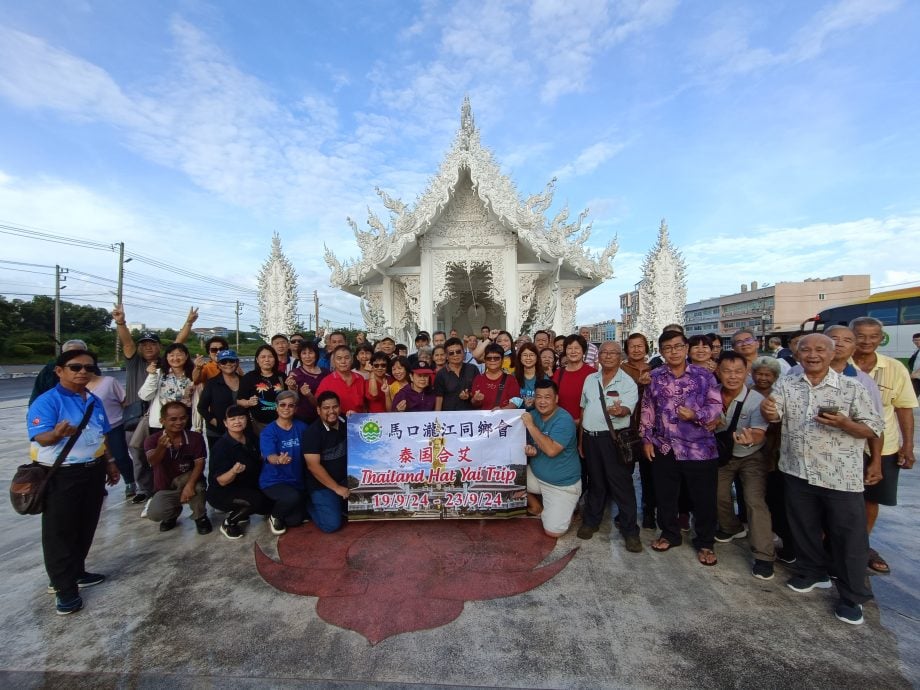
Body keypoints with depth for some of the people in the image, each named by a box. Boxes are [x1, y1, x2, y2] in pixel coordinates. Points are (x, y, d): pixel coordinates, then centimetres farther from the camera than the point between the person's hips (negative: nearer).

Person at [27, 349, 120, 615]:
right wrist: (58, 433, -47)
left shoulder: (95, 401, 7)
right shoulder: (47, 401, -15)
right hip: (61, 476, -7)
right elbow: (41, 437, -25)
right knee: (59, 532, 5)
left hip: (93, 472, 7)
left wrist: (109, 463, 15)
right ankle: (64, 587, 17)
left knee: (86, 527, 17)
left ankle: (76, 573, 35)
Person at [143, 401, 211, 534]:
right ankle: (173, 512, 12)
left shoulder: (195, 437, -14)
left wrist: (190, 485, -36)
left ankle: (200, 517, -9)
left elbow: (199, 464, -18)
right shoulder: (152, 439, -14)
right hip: (165, 488, 1)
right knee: (154, 514, -27)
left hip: (187, 479, -1)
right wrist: (161, 447, -55)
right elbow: (152, 462, -33)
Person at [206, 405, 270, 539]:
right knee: (258, 499, -29)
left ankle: (236, 512, 20)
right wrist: (234, 471, -45)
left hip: (247, 487, 7)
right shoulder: (221, 446, -23)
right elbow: (221, 481, -24)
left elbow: (259, 459, 12)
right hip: (222, 493, -7)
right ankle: (228, 523, -4)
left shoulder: (251, 437, -5)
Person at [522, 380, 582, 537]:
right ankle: (537, 506, 15)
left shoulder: (564, 420, -22)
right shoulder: (532, 415, -2)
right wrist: (529, 450, -16)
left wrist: (531, 426, -29)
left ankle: (564, 508, 21)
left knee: (553, 531, -12)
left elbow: (551, 450, -33)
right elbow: (528, 442, 8)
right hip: (536, 475, 6)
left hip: (563, 484, -6)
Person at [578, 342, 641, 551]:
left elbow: (627, 408, -21)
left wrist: (619, 410, -46)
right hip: (590, 437, 4)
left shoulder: (628, 382, -5)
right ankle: (591, 521, 30)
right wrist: (581, 439, 13)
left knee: (621, 484, 0)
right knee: (595, 482, 16)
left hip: (614, 438, -4)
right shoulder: (590, 379, 8)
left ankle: (630, 531, 14)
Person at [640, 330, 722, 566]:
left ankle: (705, 543, 30)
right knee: (665, 496, 14)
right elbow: (647, 409, 6)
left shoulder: (704, 376, -3)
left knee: (704, 499, 9)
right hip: (664, 448, 2)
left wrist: (695, 414, -21)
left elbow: (716, 406, -3)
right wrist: (646, 439, 4)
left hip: (699, 448, -2)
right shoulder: (654, 377, 2)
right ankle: (669, 534, 36)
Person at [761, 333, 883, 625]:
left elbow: (872, 429, -5)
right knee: (804, 528, 18)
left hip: (841, 476, -2)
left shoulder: (852, 387, -6)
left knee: (849, 537, 7)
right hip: (798, 471, 3)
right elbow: (774, 417, -9)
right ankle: (812, 573, 40)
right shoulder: (786, 384, 0)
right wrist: (767, 410, -33)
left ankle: (852, 597, 25)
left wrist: (844, 424, -25)